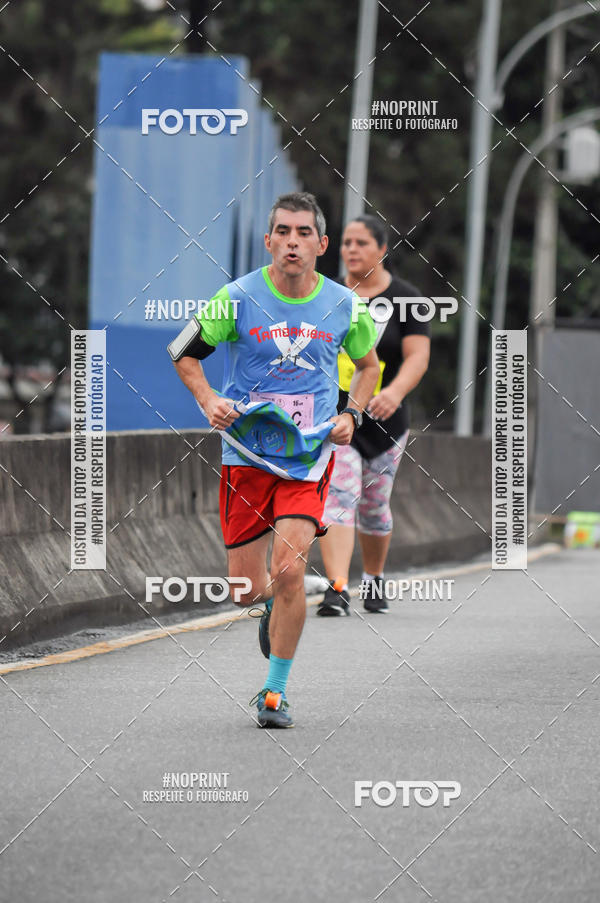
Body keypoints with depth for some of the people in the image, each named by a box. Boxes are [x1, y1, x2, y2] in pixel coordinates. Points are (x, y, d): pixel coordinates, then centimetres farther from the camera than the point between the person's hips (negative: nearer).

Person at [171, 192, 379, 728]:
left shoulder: (345, 306, -1)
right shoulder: (239, 298, -7)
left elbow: (368, 364, 18)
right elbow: (185, 353, 6)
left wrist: (352, 415, 3)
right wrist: (208, 401, -11)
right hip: (246, 454, 0)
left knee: (288, 569, -19)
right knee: (245, 589, 3)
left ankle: (277, 689, -3)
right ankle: (275, 604, 42)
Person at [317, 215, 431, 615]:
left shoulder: (405, 298, -2)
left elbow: (418, 356, -11)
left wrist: (395, 391, -28)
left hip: (384, 420, 0)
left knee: (374, 507, 13)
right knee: (338, 496, -17)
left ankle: (374, 579, 38)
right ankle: (338, 589, -27)